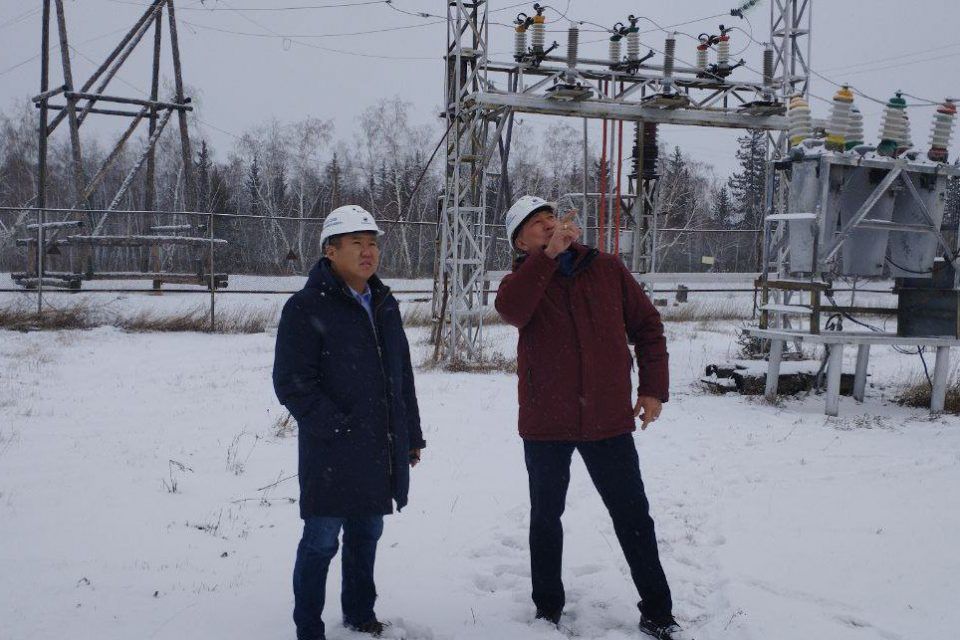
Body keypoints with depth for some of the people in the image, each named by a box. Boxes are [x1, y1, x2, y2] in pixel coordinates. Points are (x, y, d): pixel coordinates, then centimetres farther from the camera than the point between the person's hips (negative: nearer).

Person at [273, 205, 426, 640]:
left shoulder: (384, 305, 12)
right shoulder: (306, 308, -10)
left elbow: (402, 375, 19)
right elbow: (291, 383, -14)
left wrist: (411, 434, 18)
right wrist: (336, 428, -17)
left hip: (382, 449, 7)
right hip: (332, 453, -6)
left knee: (366, 535, 18)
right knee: (321, 540, 2)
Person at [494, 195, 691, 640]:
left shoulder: (607, 269, 2)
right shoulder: (523, 281, -2)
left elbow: (647, 326, 6)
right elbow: (510, 310, -27)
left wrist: (654, 388, -1)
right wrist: (549, 254, -31)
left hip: (609, 420, 1)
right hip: (546, 424, 0)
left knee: (634, 517, 6)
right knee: (546, 516, 14)